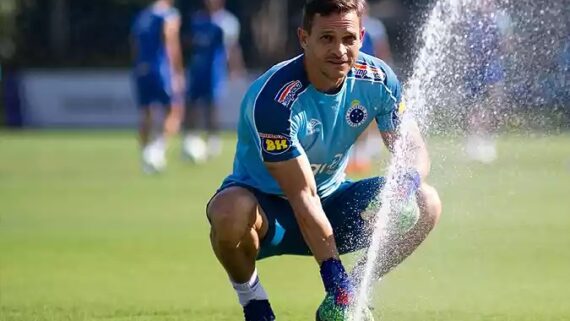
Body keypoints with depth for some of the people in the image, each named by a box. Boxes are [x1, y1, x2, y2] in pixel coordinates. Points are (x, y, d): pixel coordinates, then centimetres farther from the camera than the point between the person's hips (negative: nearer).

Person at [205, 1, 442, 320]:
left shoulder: (378, 79, -12)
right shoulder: (274, 99, -29)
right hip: (265, 202, -5)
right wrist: (333, 271, -34)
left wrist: (410, 178, -30)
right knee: (231, 210, -40)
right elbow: (302, 196, -30)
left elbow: (415, 148, -4)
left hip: (331, 201, 5)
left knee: (426, 203, -14)